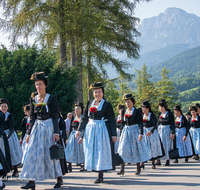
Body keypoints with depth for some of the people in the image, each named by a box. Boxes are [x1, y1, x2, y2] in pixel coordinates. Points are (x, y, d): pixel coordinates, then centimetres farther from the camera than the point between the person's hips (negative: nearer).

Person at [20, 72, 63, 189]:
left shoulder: (52, 99, -4)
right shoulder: (33, 99, 9)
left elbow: (55, 117, -6)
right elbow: (32, 118, 12)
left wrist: (56, 133, -13)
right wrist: (29, 133, 10)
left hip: (49, 127, -4)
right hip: (37, 127, 4)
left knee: (50, 153, -1)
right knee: (33, 152, -5)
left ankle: (59, 178, 15)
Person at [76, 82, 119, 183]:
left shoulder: (107, 105, -1)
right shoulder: (89, 104, 11)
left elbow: (112, 121, -2)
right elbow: (84, 118, 13)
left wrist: (114, 134, -7)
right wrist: (79, 130, 5)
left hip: (102, 130, -5)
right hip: (90, 129, 5)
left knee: (101, 151, -4)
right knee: (91, 151, 5)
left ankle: (100, 176, -1)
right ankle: (97, 170, 15)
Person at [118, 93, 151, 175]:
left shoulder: (137, 111, -7)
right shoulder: (125, 112, 9)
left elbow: (140, 123, -10)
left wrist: (141, 134, -19)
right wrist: (121, 135, 16)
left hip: (135, 131, -5)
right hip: (126, 131, 5)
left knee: (136, 149, 3)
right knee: (123, 149, -3)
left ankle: (138, 168, 17)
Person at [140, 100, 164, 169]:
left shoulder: (152, 115, -9)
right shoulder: (142, 116, 5)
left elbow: (155, 125, -18)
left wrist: (151, 132, -33)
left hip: (152, 132, -3)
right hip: (144, 132, 3)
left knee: (153, 147, 2)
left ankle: (153, 163, 13)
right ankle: (142, 163, -9)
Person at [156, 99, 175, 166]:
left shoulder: (170, 114, -5)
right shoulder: (159, 114, 11)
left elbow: (172, 124, -7)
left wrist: (172, 133, -14)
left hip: (167, 131, -5)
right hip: (160, 131, 5)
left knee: (167, 145, -1)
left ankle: (168, 160, 7)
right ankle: (158, 160, -2)